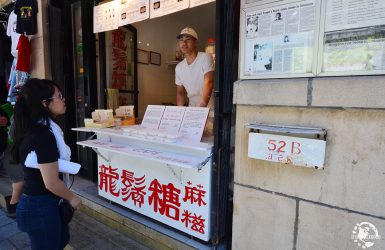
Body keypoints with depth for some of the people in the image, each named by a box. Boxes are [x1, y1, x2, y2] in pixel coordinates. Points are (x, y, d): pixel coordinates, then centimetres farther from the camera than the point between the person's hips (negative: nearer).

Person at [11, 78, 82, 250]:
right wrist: (72, 198, -10)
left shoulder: (34, 128, 4)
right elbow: (51, 183, -24)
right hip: (41, 207, -9)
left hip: (37, 202, 9)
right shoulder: (43, 135, -27)